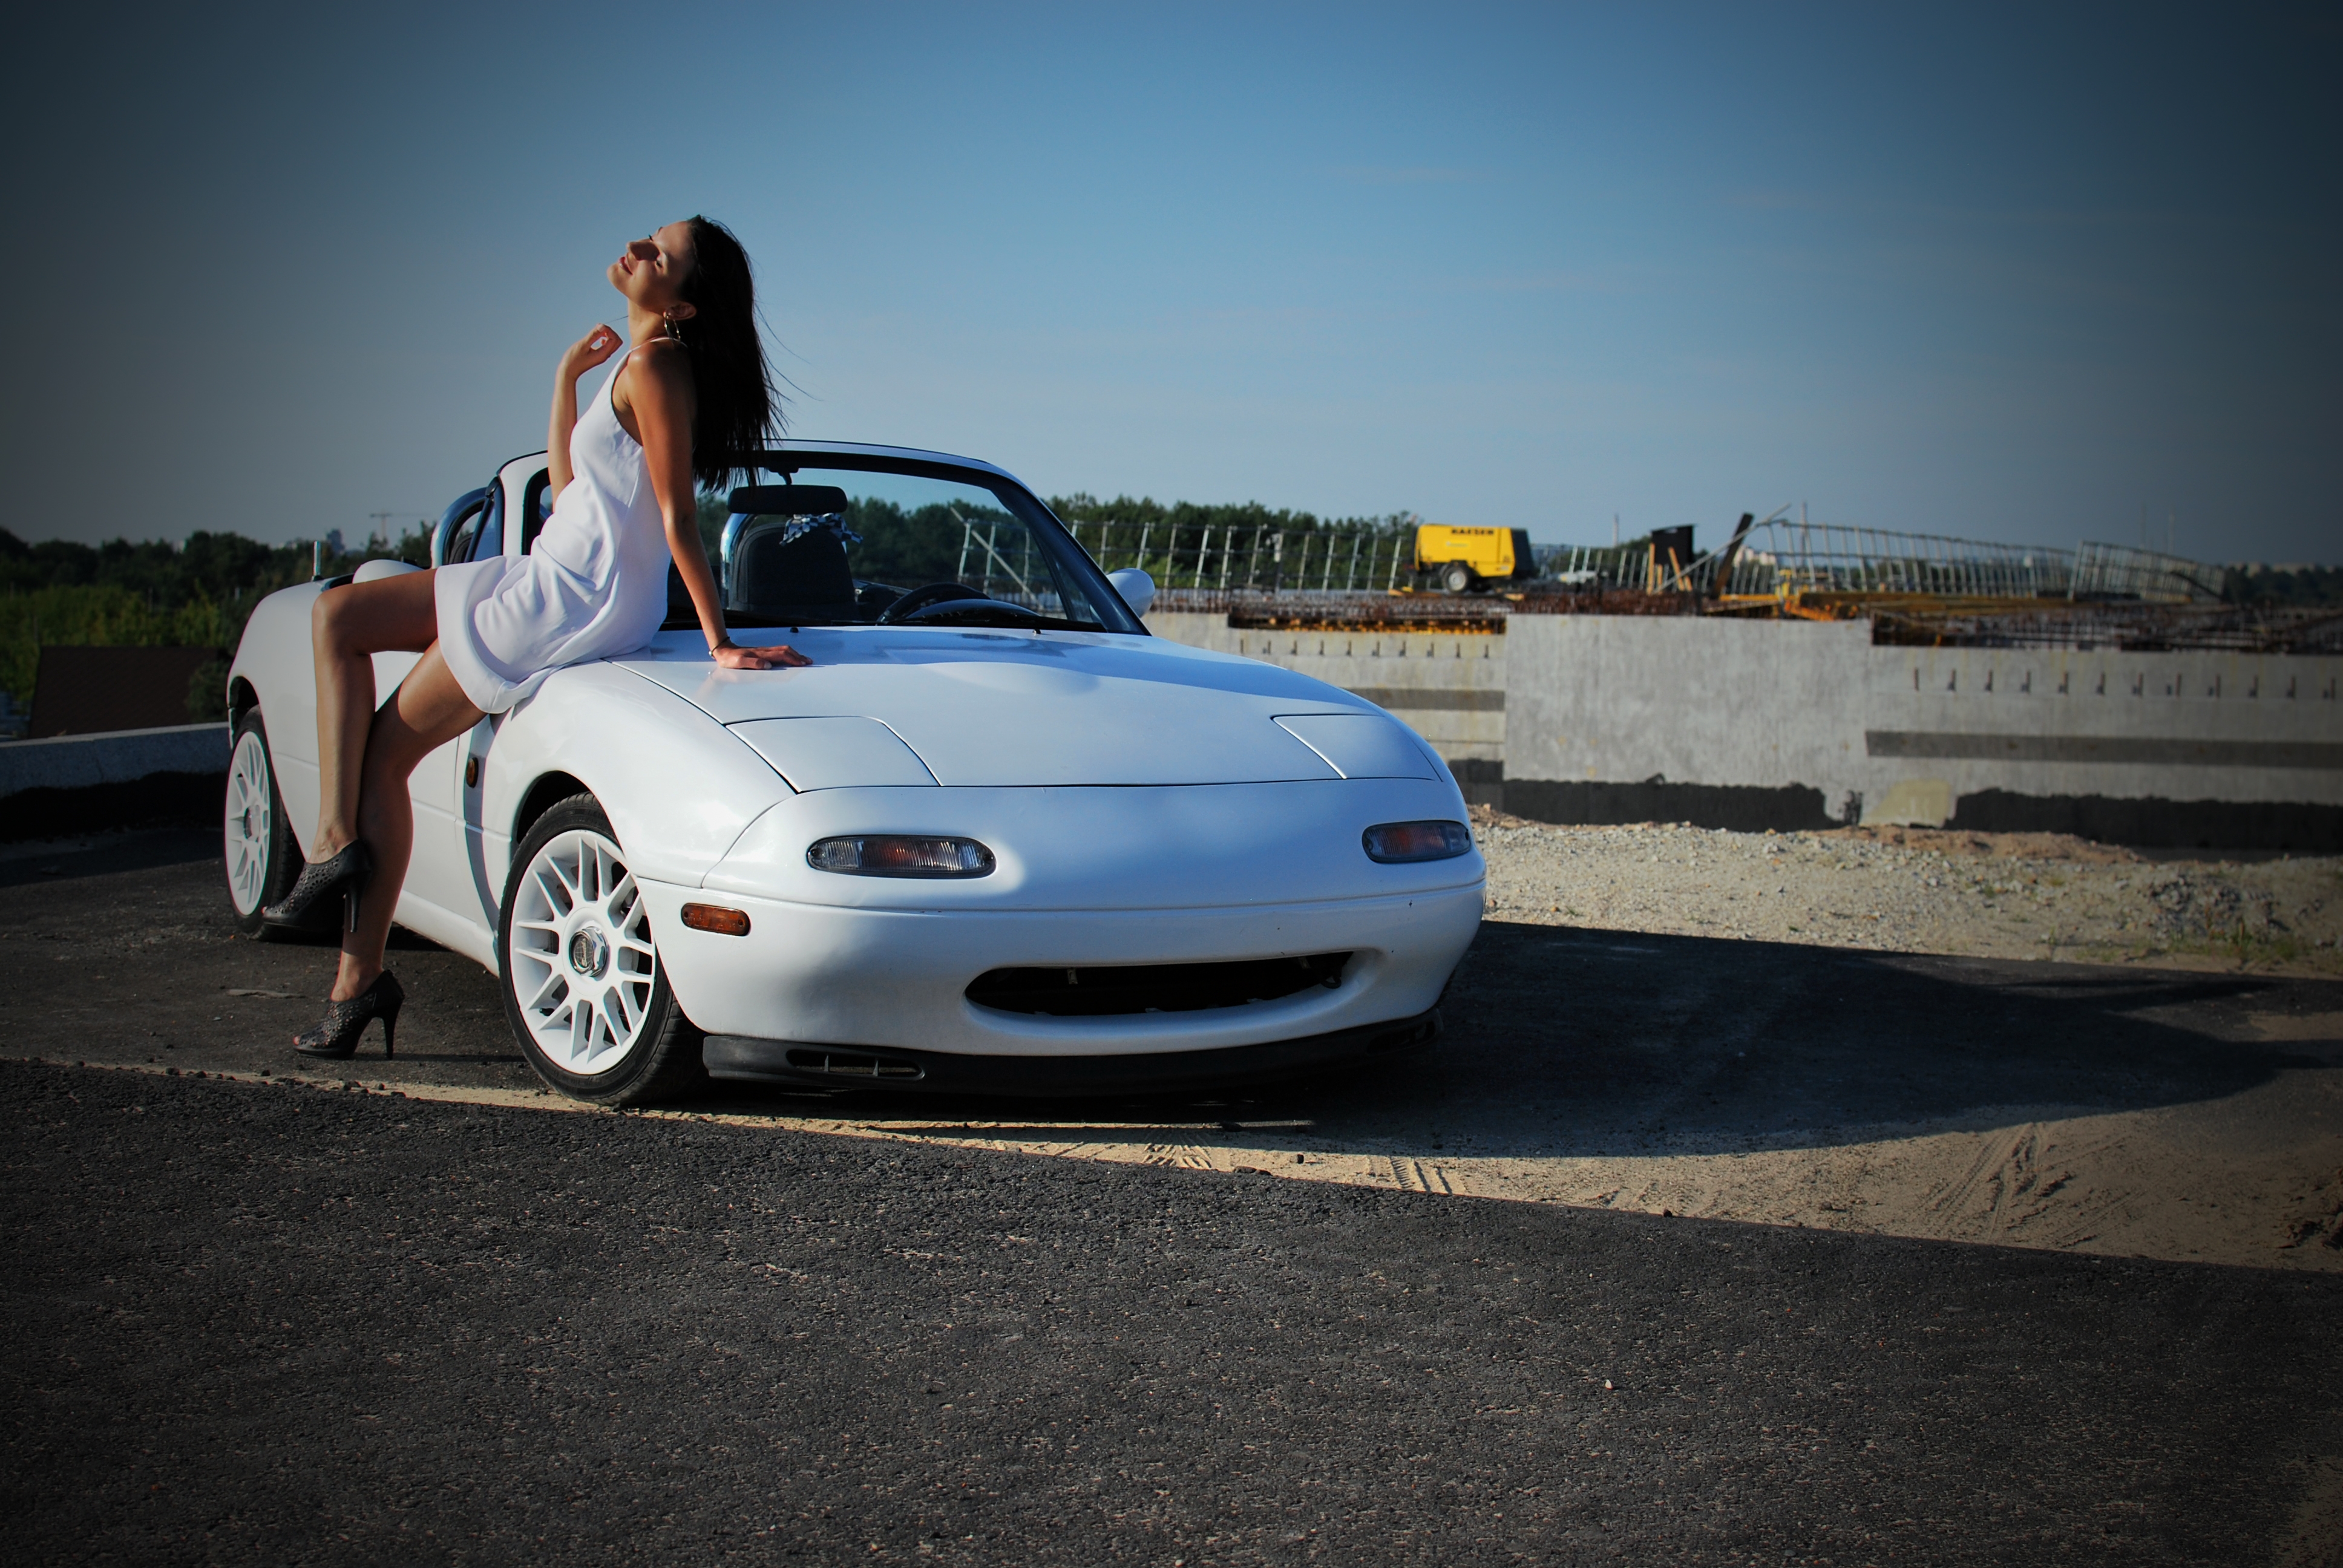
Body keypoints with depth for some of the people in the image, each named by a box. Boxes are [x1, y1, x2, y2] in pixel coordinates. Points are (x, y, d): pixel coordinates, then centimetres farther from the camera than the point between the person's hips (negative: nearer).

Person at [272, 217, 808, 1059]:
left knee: (385, 750, -3)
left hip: (577, 604, -10)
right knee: (336, 614, 10)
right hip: (552, 578, 10)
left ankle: (361, 980, 4)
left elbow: (678, 520, -20)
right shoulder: (636, 363, 14)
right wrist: (567, 376, 11)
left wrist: (720, 642, -23)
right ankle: (340, 837, 1)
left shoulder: (655, 369, -17)